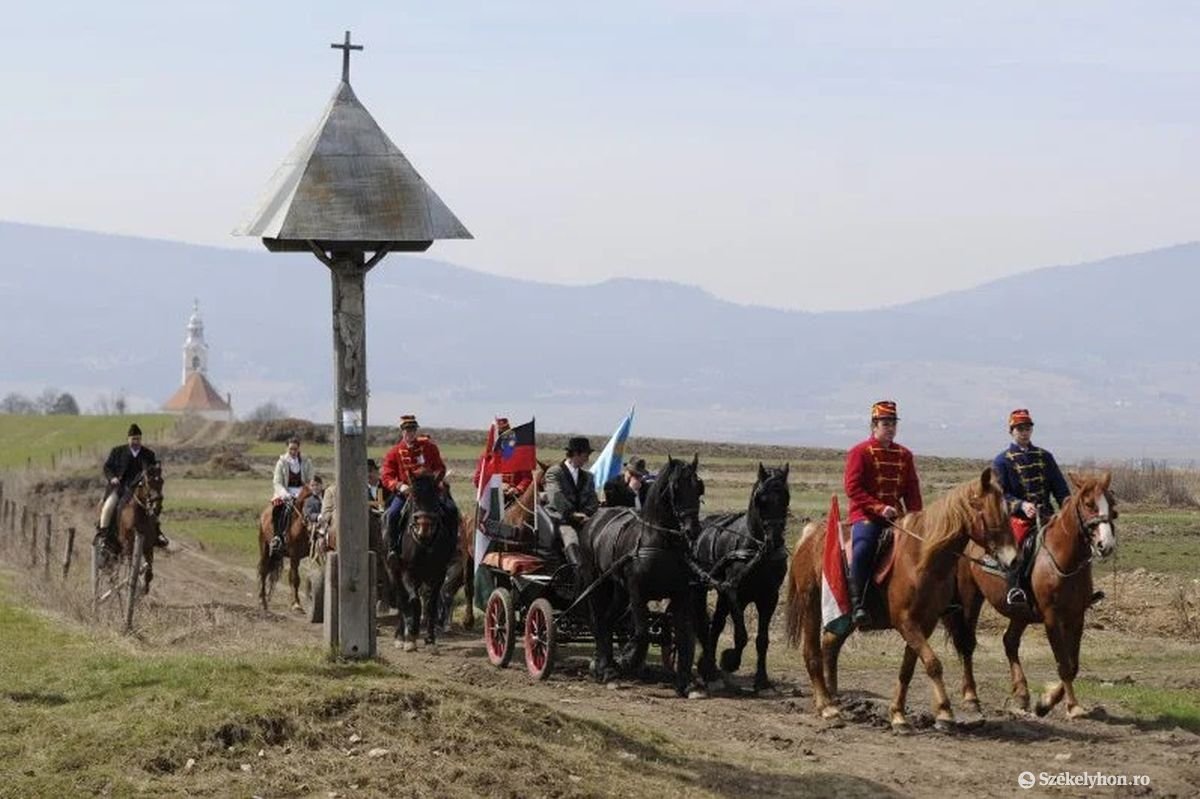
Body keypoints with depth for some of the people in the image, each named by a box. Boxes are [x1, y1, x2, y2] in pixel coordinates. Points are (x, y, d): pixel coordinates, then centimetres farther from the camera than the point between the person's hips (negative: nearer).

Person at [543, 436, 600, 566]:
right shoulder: (554, 472, 4)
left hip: (582, 520, 6)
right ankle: (576, 567, -55)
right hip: (560, 519, -6)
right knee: (570, 536, -36)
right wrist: (571, 513, -22)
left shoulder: (587, 476, 24)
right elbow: (556, 496, -12)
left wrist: (586, 514, -8)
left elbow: (593, 500, 13)